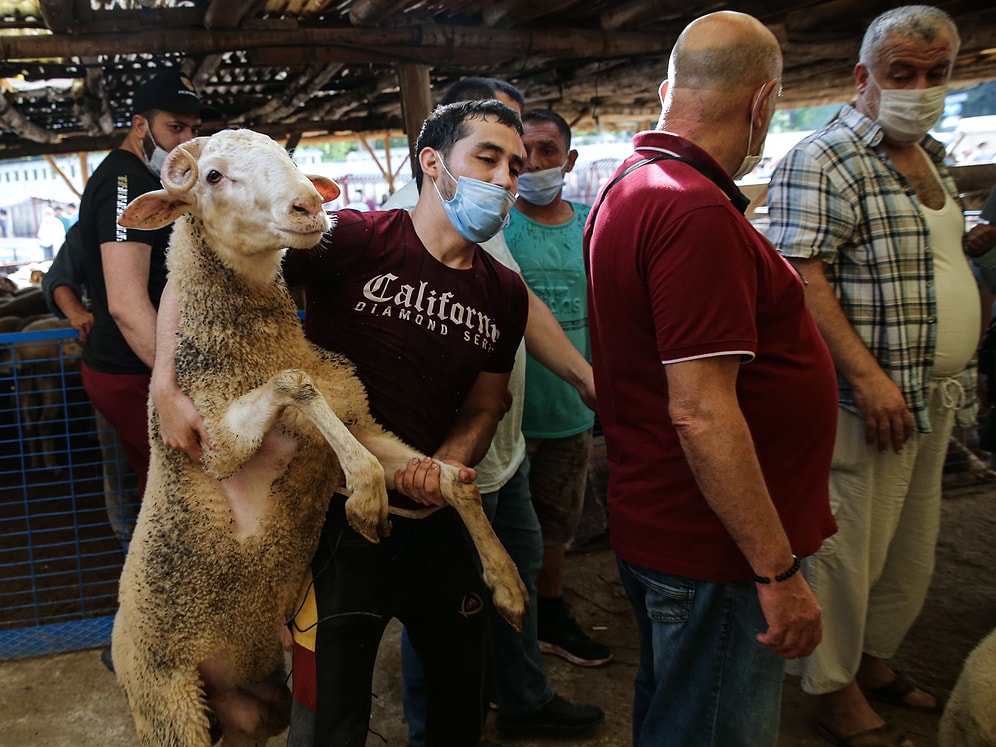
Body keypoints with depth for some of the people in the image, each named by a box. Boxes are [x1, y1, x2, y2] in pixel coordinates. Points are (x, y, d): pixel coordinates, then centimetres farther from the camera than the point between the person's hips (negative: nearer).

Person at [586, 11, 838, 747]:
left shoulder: (632, 189, 8)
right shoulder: (695, 213, -25)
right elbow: (701, 414, -28)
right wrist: (779, 572, -22)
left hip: (656, 524, 10)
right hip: (715, 554, -10)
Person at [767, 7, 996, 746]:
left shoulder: (932, 156, 16)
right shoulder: (822, 161, -13)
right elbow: (802, 278, -21)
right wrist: (868, 375, -27)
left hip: (936, 399, 9)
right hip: (868, 400, -9)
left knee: (913, 548, 18)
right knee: (846, 552, 2)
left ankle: (874, 658, 37)